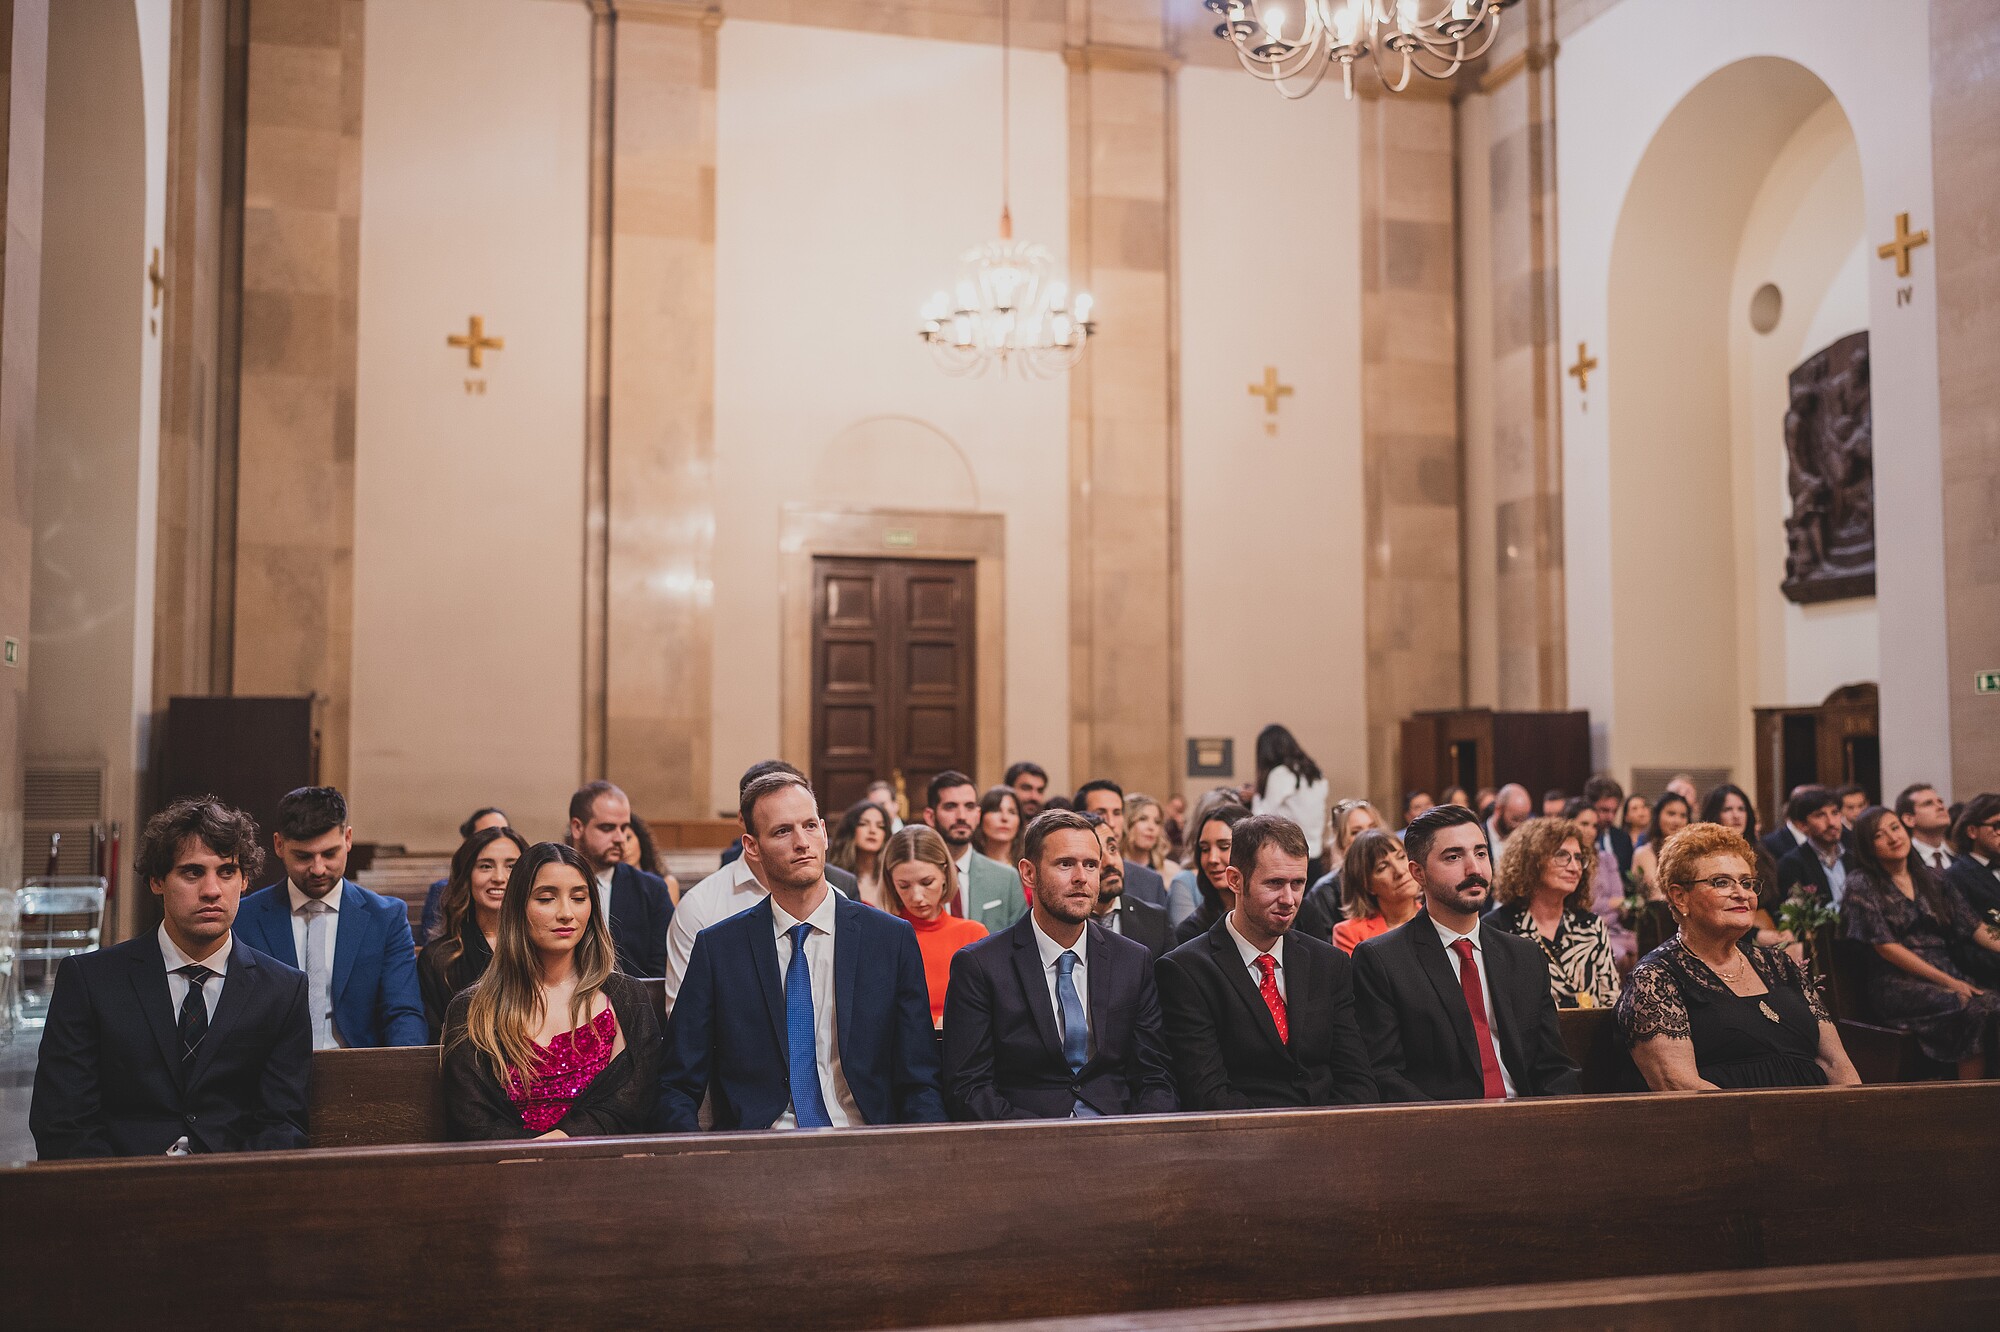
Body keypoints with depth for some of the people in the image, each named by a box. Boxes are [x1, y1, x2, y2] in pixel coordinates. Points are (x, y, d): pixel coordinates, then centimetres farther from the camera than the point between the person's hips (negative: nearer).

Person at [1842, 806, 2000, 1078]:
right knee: (1976, 1009, -30)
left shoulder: (1930, 880, 17)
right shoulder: (1862, 885, 0)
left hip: (1948, 976, 5)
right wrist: (1946, 981, -13)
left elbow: (1971, 924, 12)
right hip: (1896, 984, -5)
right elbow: (1885, 946, -7)